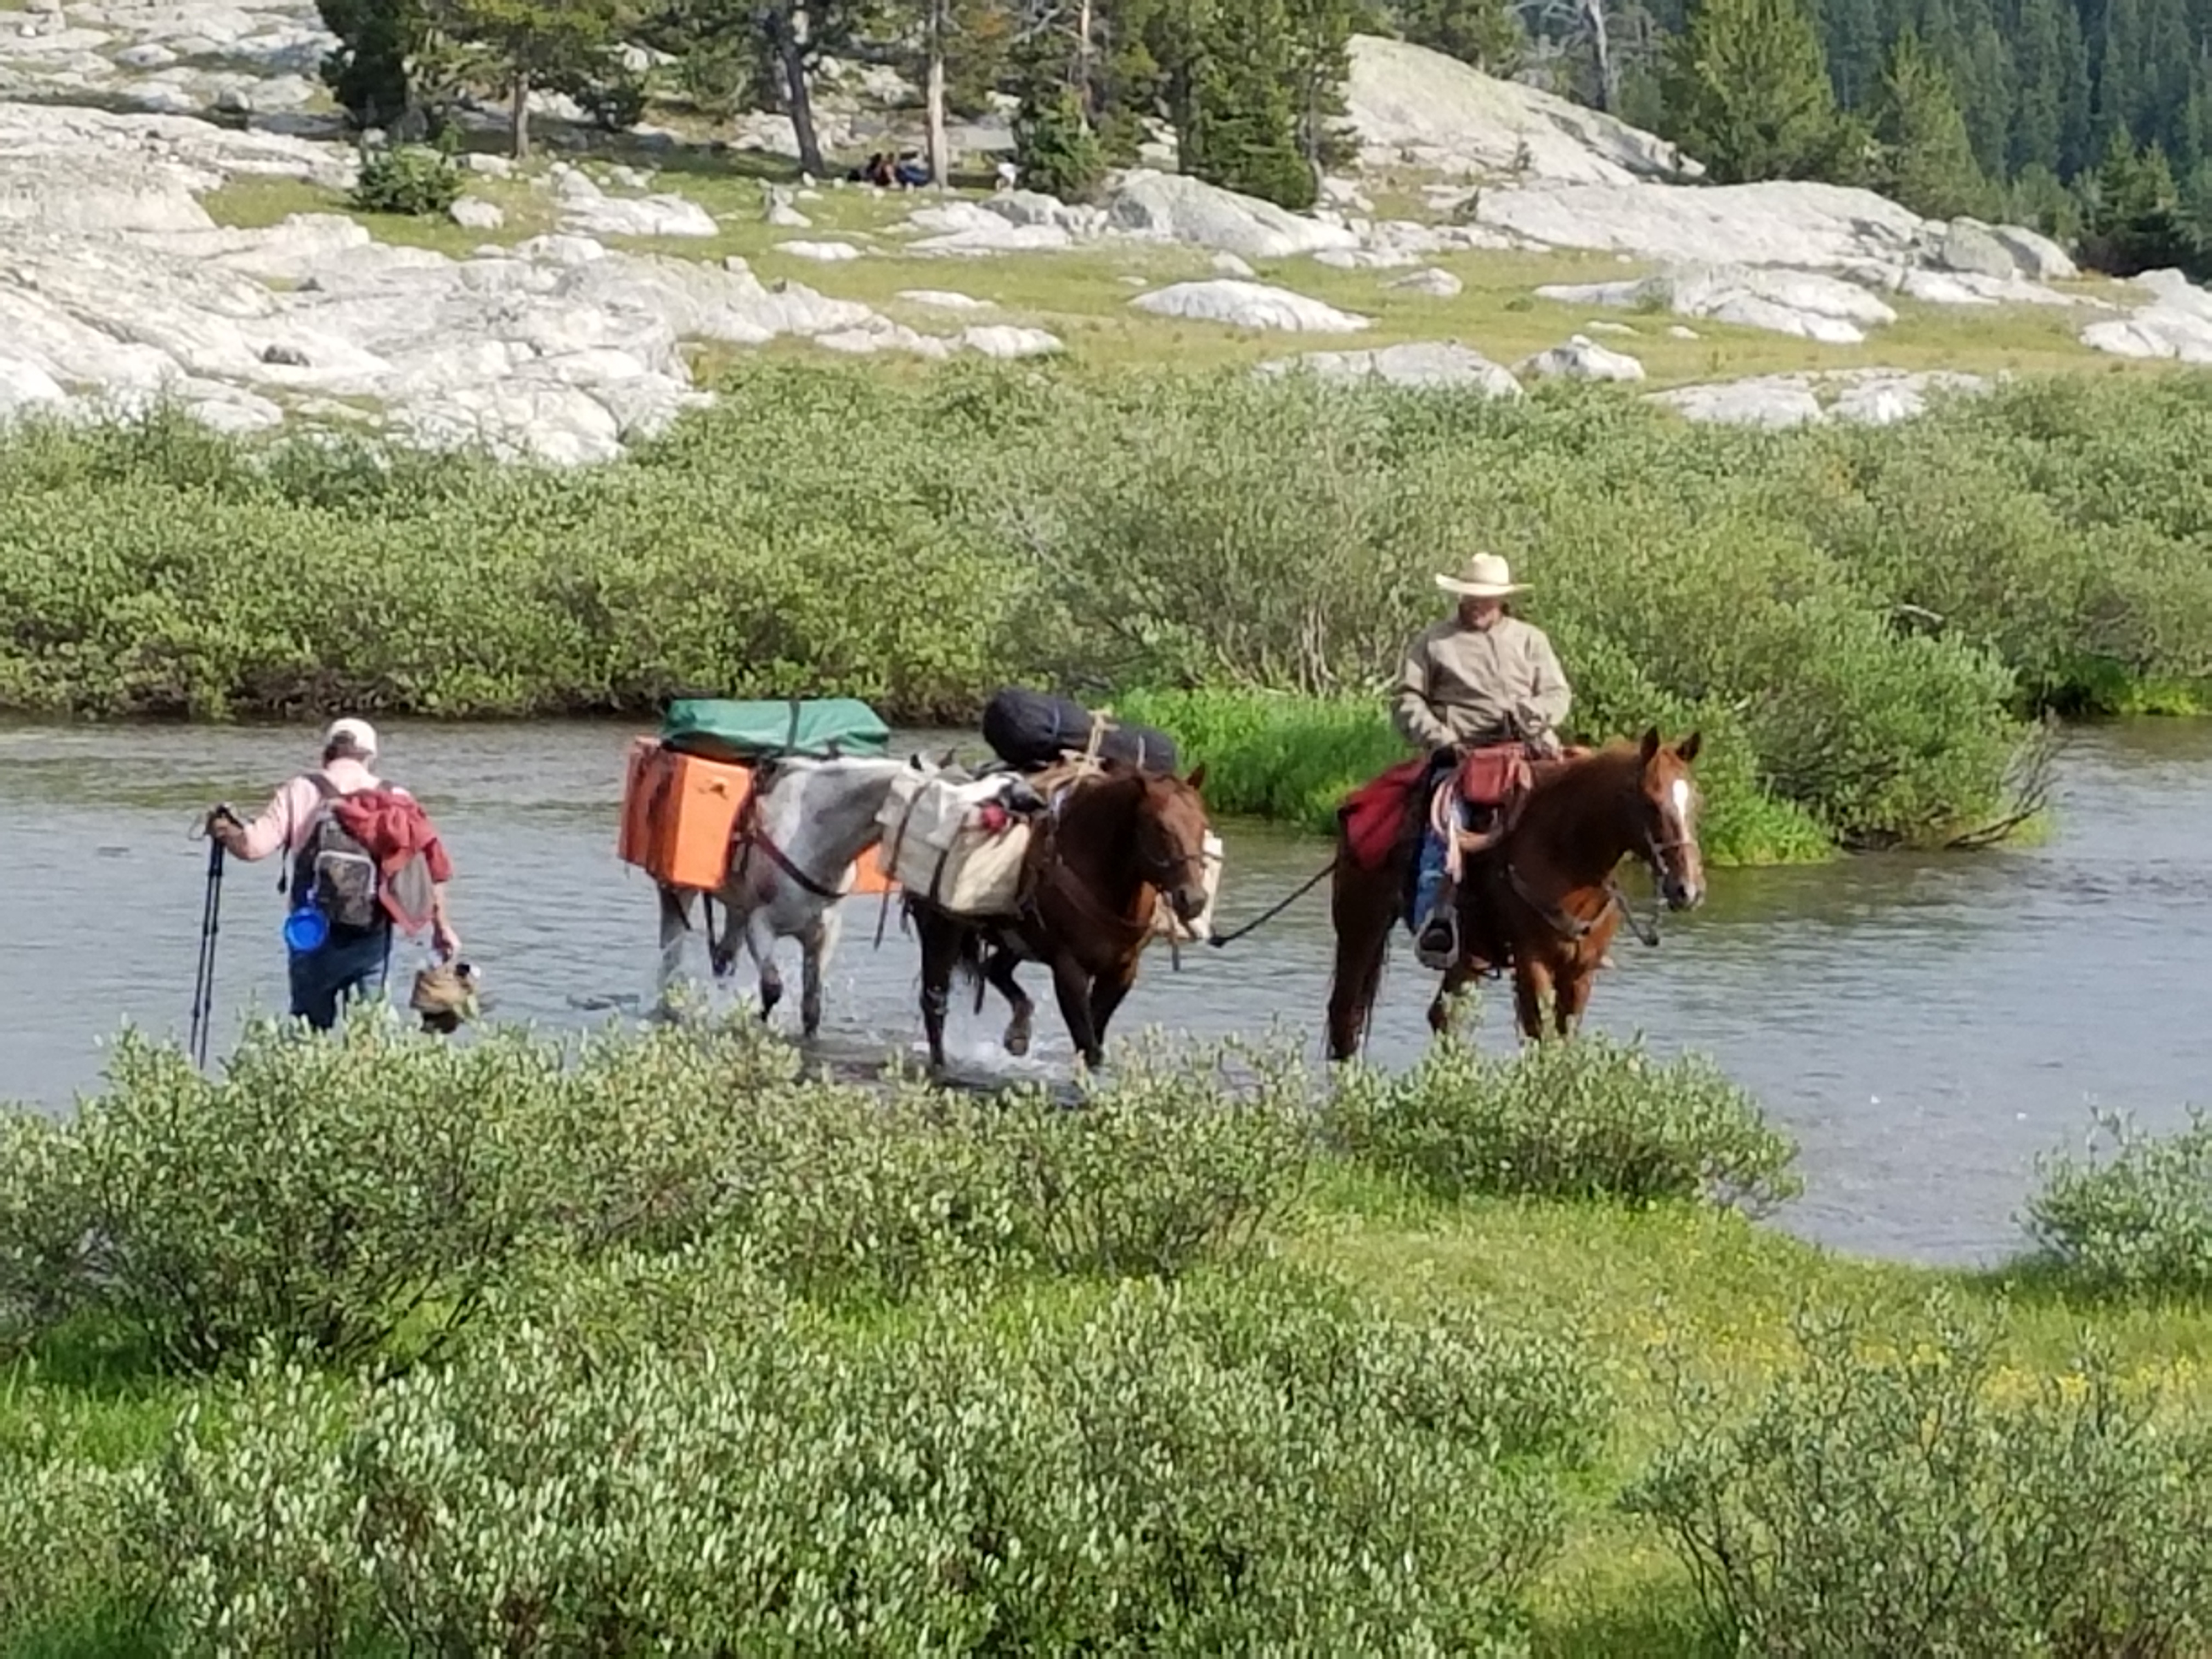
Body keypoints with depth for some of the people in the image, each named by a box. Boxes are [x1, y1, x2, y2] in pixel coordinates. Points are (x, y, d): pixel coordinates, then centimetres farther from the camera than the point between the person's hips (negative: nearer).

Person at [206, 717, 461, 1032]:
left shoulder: (300, 791, 0)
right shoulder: (396, 799, 6)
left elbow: (253, 846, -8)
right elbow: (432, 865, 2)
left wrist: (222, 829, 12)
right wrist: (442, 926, 10)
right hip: (373, 935, 2)